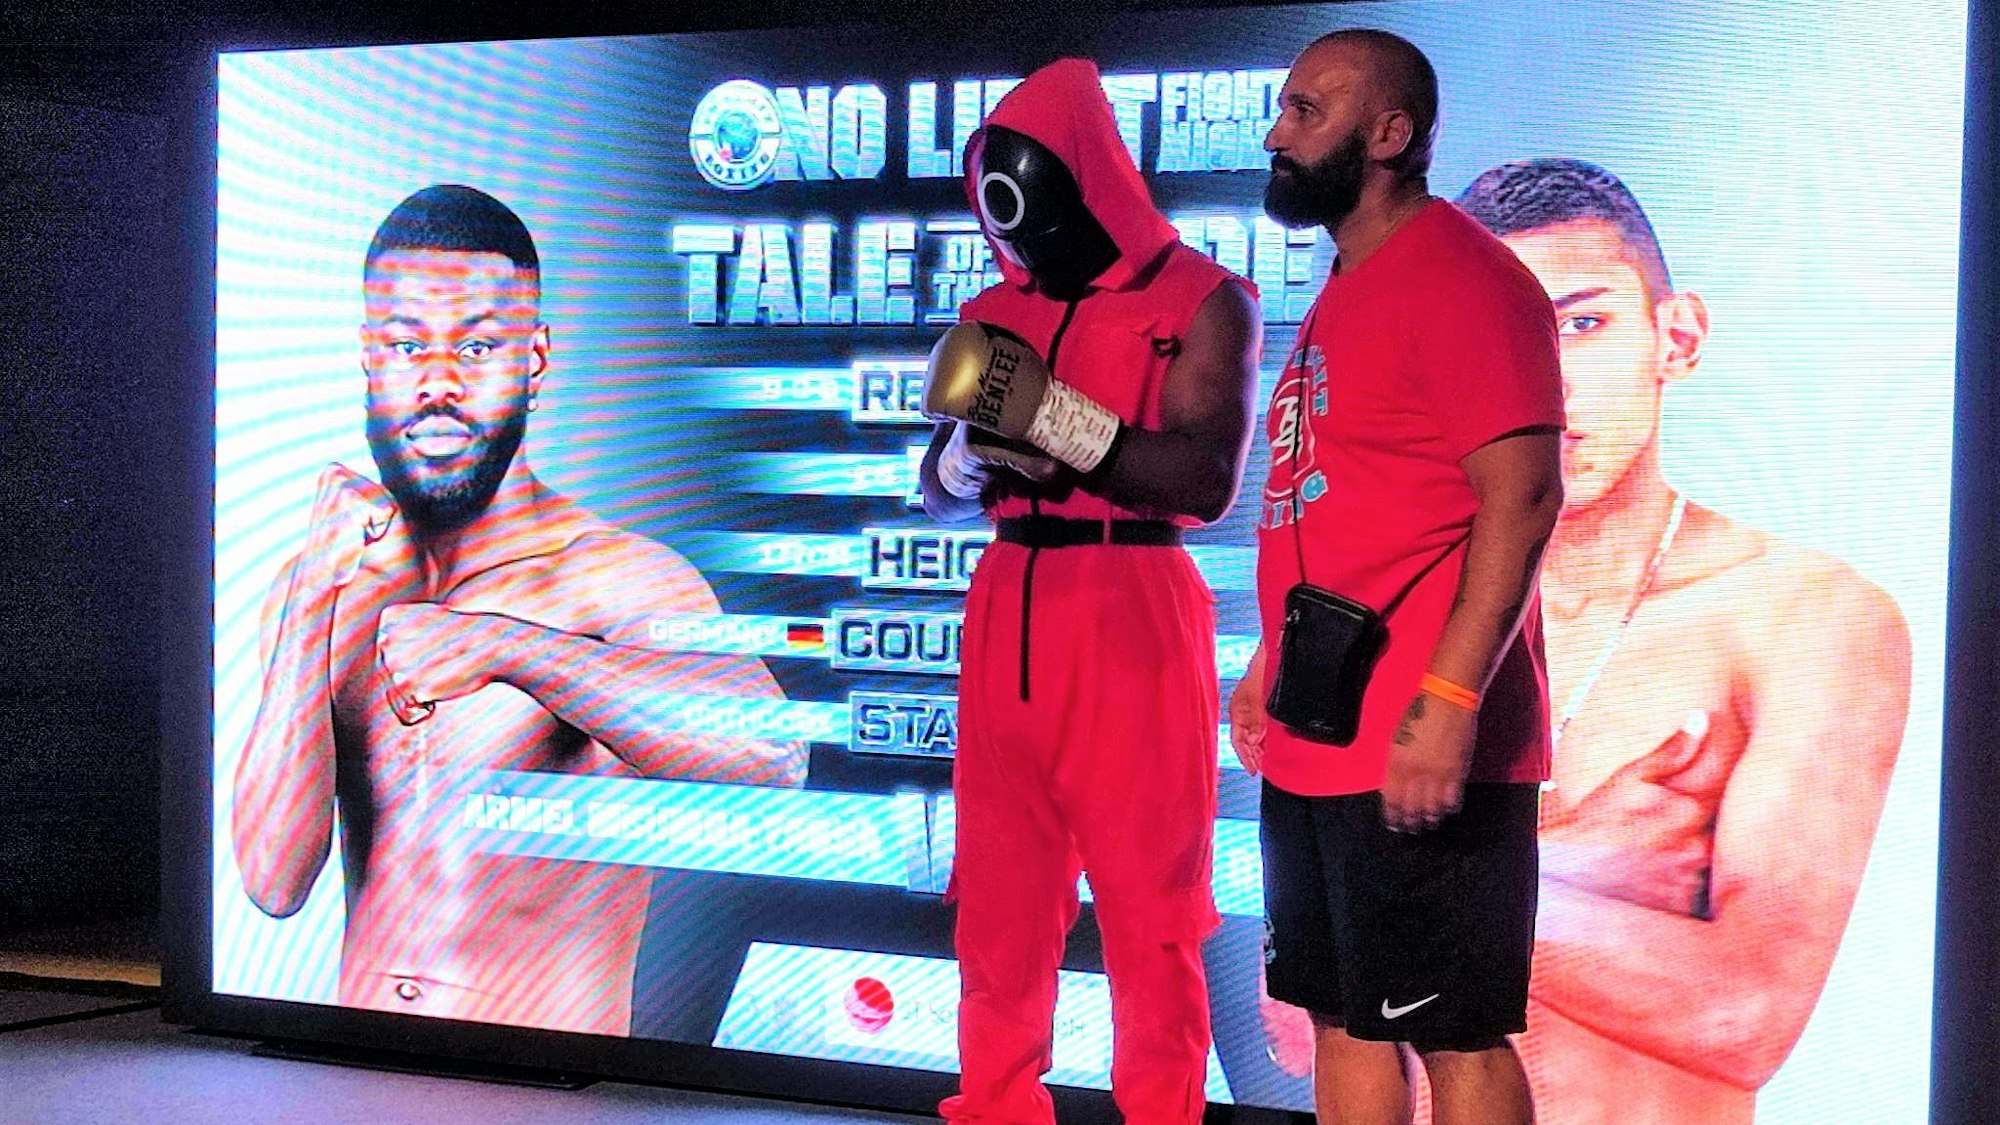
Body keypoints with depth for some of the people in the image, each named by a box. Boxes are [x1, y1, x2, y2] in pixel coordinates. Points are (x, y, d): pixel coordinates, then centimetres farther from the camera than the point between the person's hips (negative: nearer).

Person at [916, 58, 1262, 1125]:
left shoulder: (1199, 302, -3)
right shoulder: (999, 313, 15)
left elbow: (1209, 480, -14)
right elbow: (939, 491, 17)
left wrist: (1055, 417, -19)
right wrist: (974, 447, -6)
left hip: (1131, 617, -5)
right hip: (1007, 613, 6)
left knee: (1146, 902, -2)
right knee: (999, 897, 9)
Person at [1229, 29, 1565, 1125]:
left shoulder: (1462, 278, -12)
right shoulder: (1346, 294, 17)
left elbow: (1522, 498, -20)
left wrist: (1448, 701, -25)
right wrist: (1270, 663, 20)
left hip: (1424, 751, -10)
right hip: (1314, 746, 10)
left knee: (1453, 1033, -1)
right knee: (1342, 1017, 15)